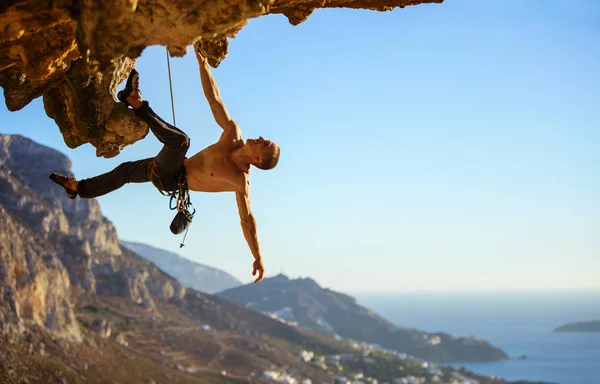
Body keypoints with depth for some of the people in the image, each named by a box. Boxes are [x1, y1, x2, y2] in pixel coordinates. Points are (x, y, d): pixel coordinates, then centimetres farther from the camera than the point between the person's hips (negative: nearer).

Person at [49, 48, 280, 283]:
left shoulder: (241, 181, -26)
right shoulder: (234, 136, -14)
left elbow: (247, 220, -21)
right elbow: (214, 99, -13)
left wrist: (258, 258, -22)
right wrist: (202, 62, -19)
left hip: (168, 180, -7)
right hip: (166, 168, 7)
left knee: (181, 140, -33)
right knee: (125, 171, 25)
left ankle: (136, 103, -20)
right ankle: (77, 188, 47)